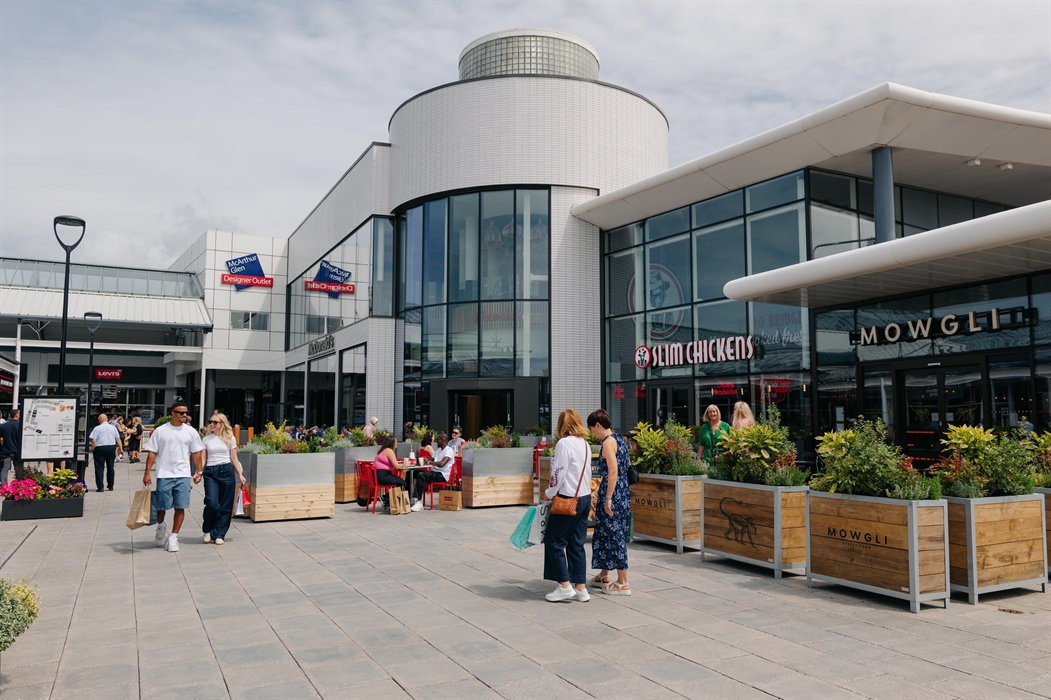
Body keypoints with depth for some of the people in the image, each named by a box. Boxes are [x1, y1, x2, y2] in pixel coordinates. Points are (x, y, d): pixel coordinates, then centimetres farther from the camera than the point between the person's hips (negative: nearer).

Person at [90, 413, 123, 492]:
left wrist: (93, 450, 0)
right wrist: (120, 449, 10)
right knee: (110, 467, 14)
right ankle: (110, 486, 22)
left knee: (99, 468, 1)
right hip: (111, 448, 4)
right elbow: (118, 439, 5)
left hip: (100, 448, -4)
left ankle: (100, 487, -2)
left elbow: (93, 441, -11)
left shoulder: (97, 428, -6)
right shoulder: (113, 427, 5)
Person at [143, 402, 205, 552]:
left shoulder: (190, 431, 5)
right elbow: (152, 453, 1)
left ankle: (173, 537, 9)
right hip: (164, 475, -1)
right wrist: (147, 473, -3)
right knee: (161, 506, 5)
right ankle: (161, 526, 35)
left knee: (180, 507, -1)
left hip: (183, 475, 1)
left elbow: (197, 453, 11)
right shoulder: (160, 431, 0)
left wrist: (199, 471, 6)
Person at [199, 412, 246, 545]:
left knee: (225, 506, -1)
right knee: (212, 503, -14)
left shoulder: (230, 438, 8)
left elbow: (234, 458, 9)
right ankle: (207, 530, 10)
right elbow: (202, 459, 7)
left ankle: (219, 534, 10)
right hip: (210, 473, 0)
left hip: (226, 471, 0)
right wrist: (199, 472, -10)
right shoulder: (206, 440, 9)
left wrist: (240, 474, 3)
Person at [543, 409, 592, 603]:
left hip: (568, 499, -8)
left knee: (554, 541, 3)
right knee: (577, 544, 11)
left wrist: (549, 493, -2)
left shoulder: (564, 443, -14)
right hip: (585, 497, 8)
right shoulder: (585, 444, 10)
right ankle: (580, 588, 13)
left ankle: (565, 586, 3)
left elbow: (559, 473, -16)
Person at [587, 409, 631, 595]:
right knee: (604, 532, 18)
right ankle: (604, 576, 30)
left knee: (615, 535, -3)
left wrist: (608, 498, -21)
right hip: (622, 491, 10)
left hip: (613, 494, -10)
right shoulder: (618, 439, 13)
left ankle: (623, 584, 3)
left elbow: (613, 472, -22)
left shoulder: (608, 442, -14)